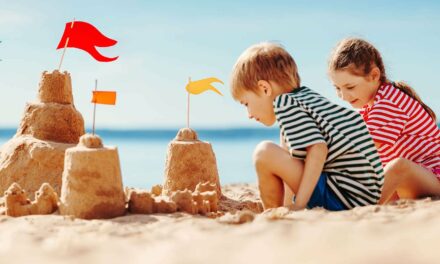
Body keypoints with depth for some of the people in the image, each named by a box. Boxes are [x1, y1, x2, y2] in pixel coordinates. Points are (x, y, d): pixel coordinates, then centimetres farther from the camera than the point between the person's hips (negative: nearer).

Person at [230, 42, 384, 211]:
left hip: (346, 196, -11)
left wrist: (299, 204, -22)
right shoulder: (308, 95, 18)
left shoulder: (285, 104, -11)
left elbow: (317, 150, -23)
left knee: (265, 153, -15)